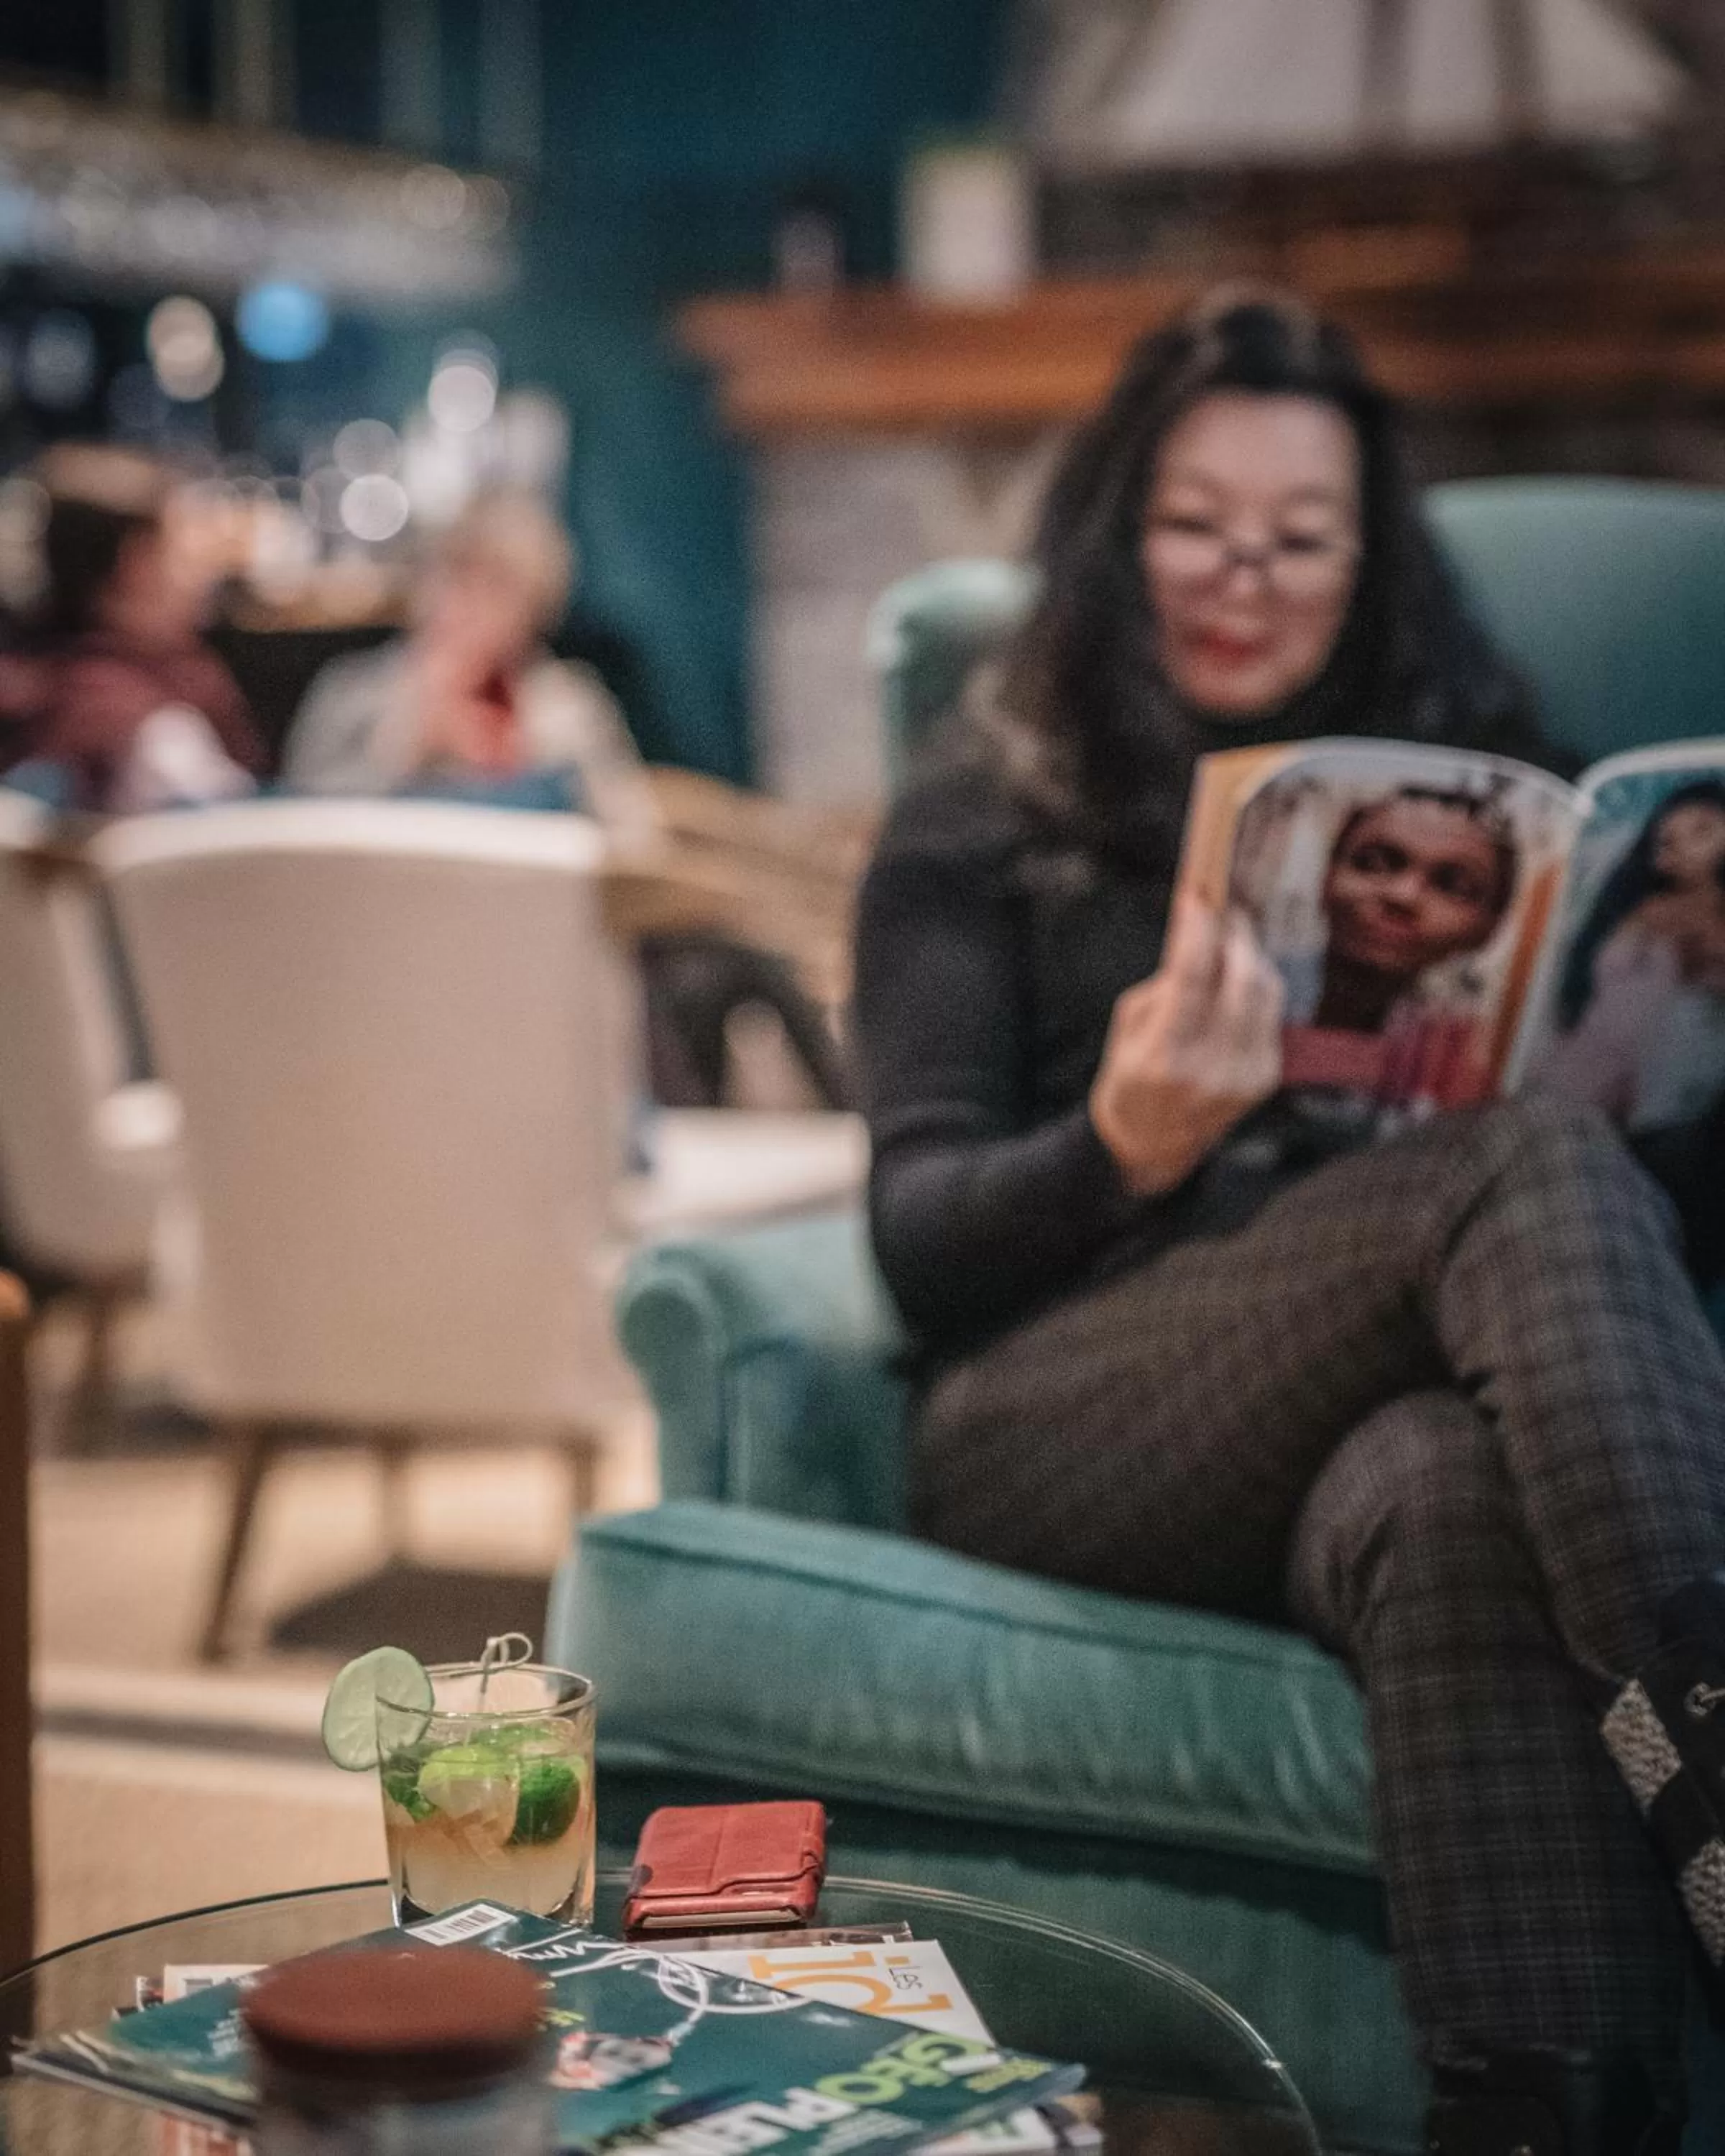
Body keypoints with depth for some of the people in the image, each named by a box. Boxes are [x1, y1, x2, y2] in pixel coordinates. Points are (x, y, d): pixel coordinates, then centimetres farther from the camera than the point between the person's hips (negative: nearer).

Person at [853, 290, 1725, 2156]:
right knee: (1536, 1174, -34)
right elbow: (919, 1242, 6)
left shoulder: (1477, 784, 28)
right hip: (1058, 1411, -2)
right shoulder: (981, 823, 20)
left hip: (1390, 1404, 2)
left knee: (1460, 1488, -40)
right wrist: (1127, 1149, -17)